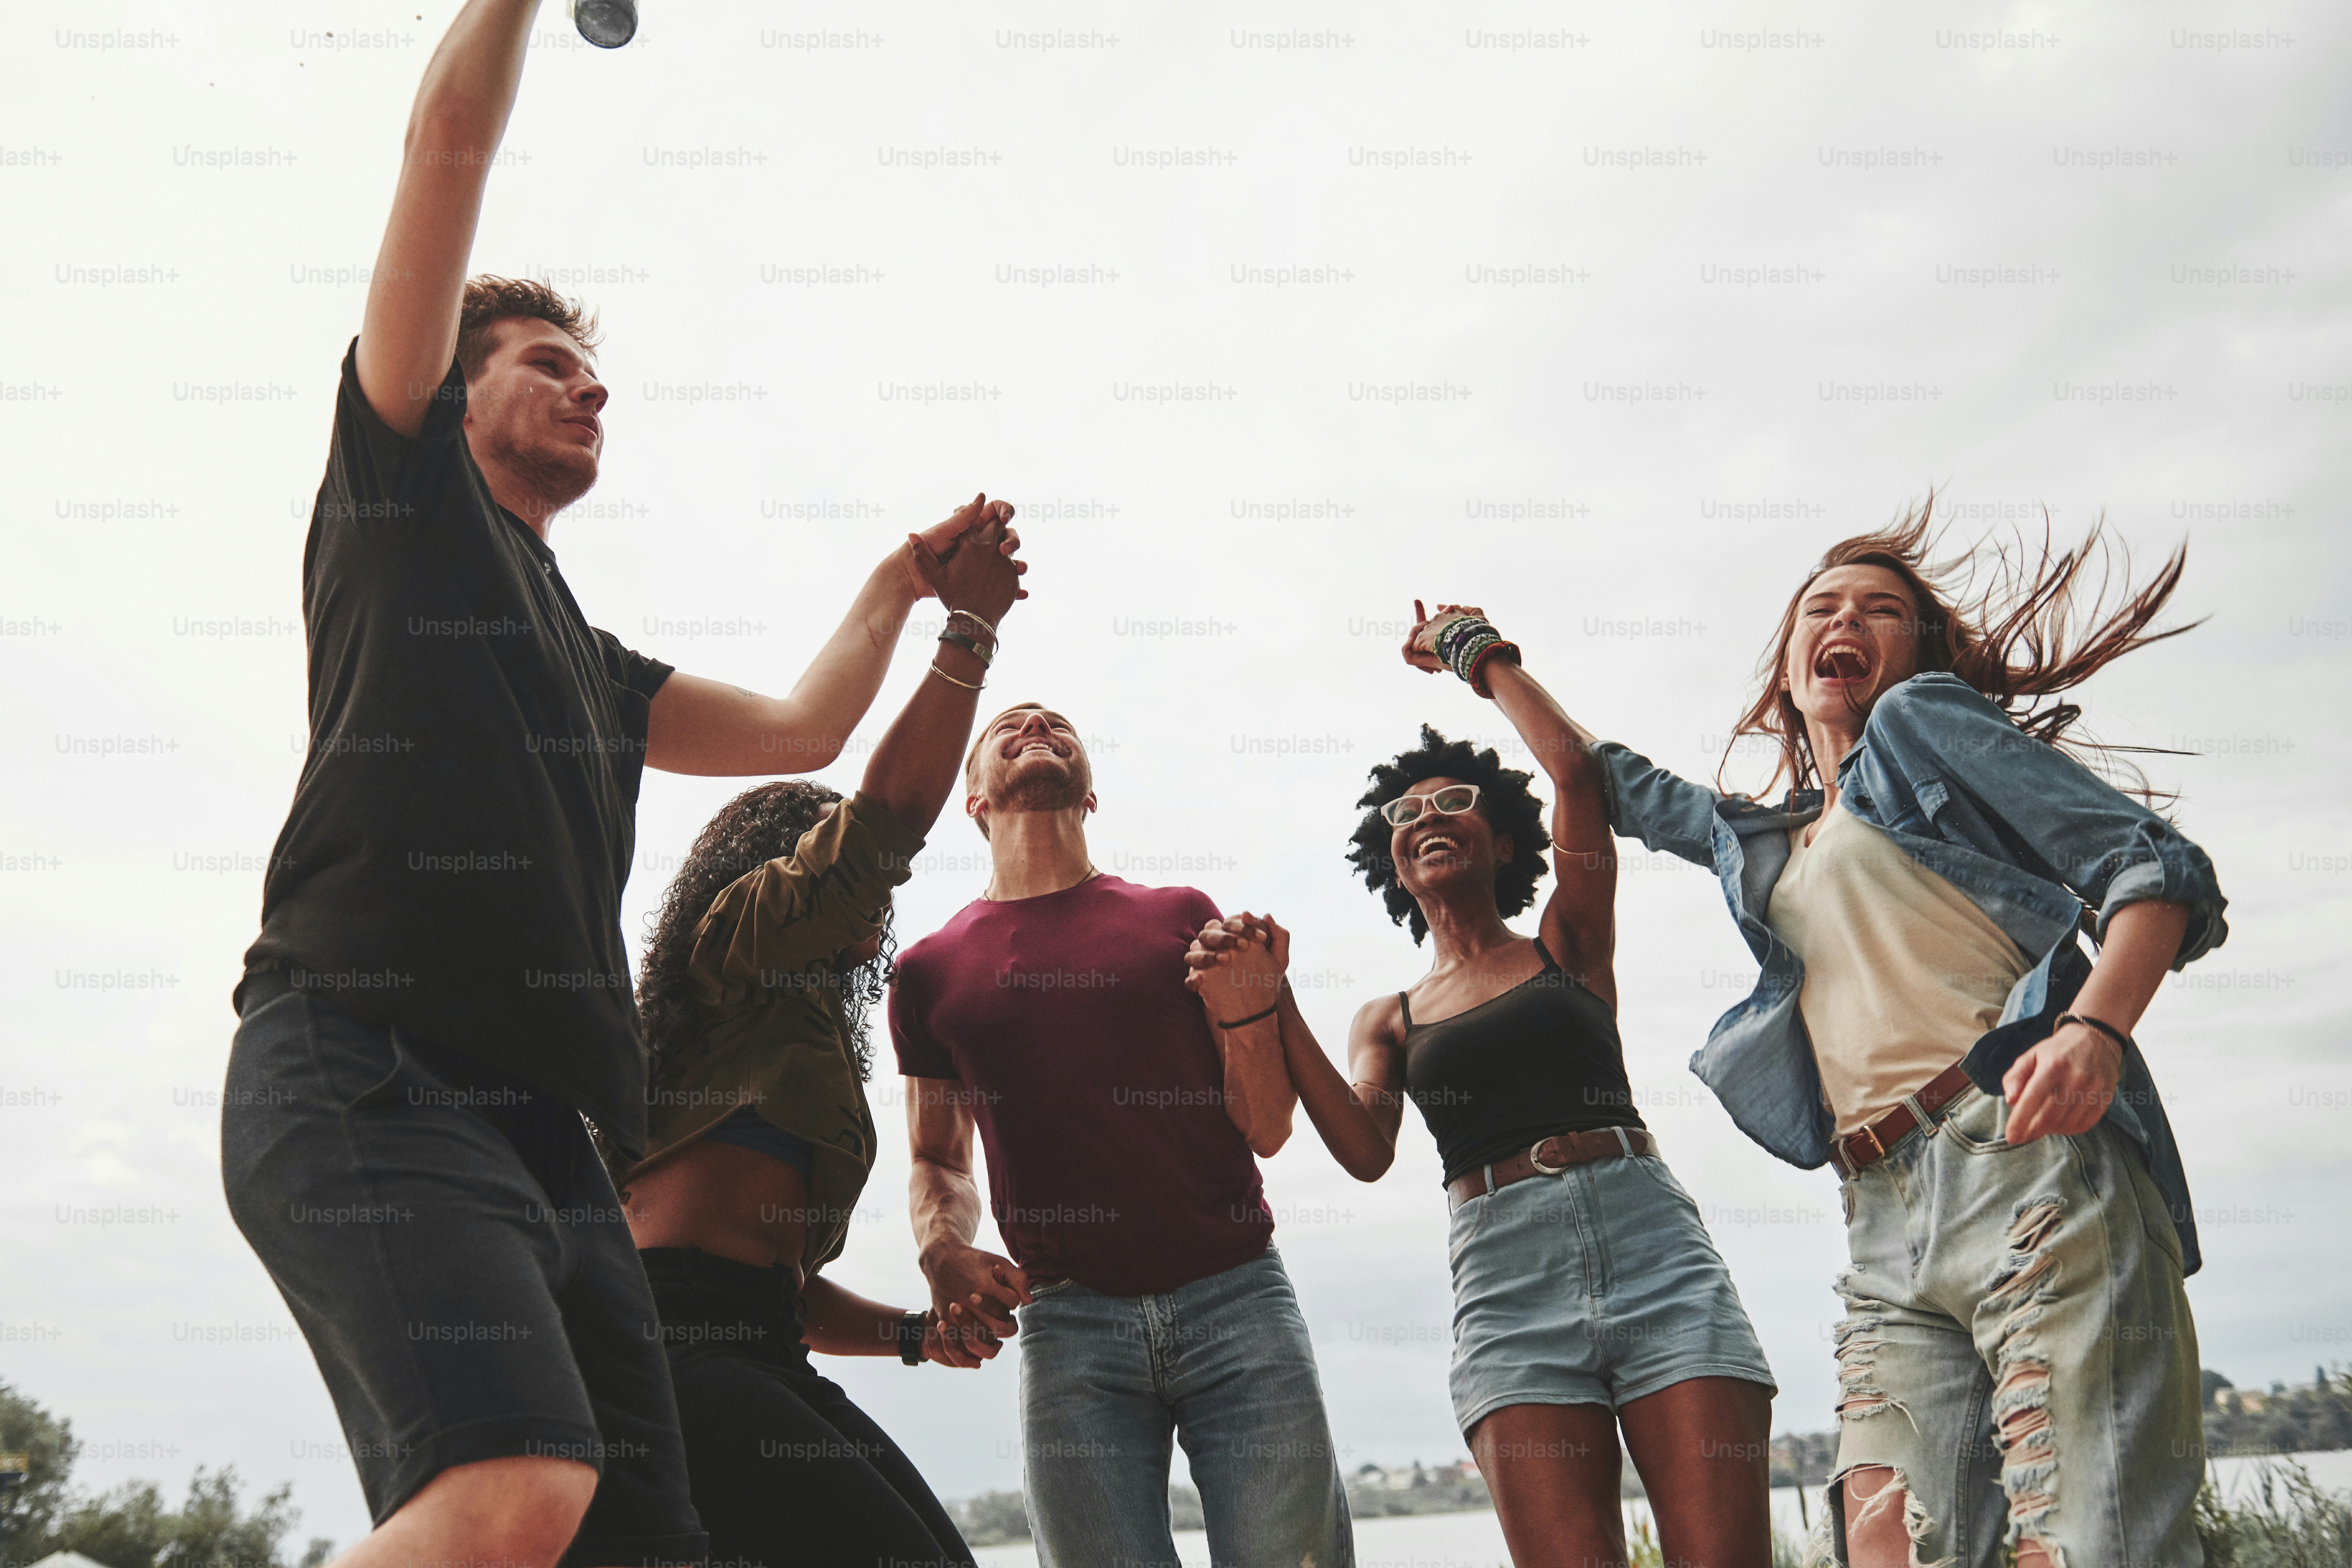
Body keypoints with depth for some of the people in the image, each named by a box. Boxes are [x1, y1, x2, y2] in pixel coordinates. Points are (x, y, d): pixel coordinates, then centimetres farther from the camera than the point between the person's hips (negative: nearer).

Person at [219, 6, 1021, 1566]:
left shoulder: (596, 666, 30)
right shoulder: (403, 483, 14)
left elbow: (800, 730, 33)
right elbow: (451, 138, 11)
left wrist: (900, 586, 34)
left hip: (540, 1125, 7)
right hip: (365, 1073, -7)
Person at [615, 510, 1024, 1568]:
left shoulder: (805, 1037, 30)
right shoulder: (741, 935, 8)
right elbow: (889, 813, -4)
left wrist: (915, 1334, 15)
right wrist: (970, 630, 2)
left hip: (753, 1352, 8)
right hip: (674, 1338, -8)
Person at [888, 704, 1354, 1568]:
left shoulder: (1180, 916, 10)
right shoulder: (930, 970, 12)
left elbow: (1265, 1129, 7)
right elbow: (938, 1160, 18)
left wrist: (1246, 1008, -11)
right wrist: (943, 1247, -3)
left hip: (1237, 1299, 0)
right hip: (1069, 1322, 1)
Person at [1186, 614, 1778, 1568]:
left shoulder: (1569, 948, 17)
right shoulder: (1388, 1020, 20)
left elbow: (1575, 769, 3)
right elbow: (1365, 1151, 0)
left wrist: (1476, 651, 17)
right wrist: (1274, 1011, -12)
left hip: (1655, 1245, 0)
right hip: (1507, 1281, 1)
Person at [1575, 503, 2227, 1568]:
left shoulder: (1925, 720, 10)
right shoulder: (1761, 843, 27)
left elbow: (2156, 868, 0)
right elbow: (1616, 781, 43)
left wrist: (2095, 1028, -19)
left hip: (2027, 1171, -5)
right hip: (1886, 1238, 6)